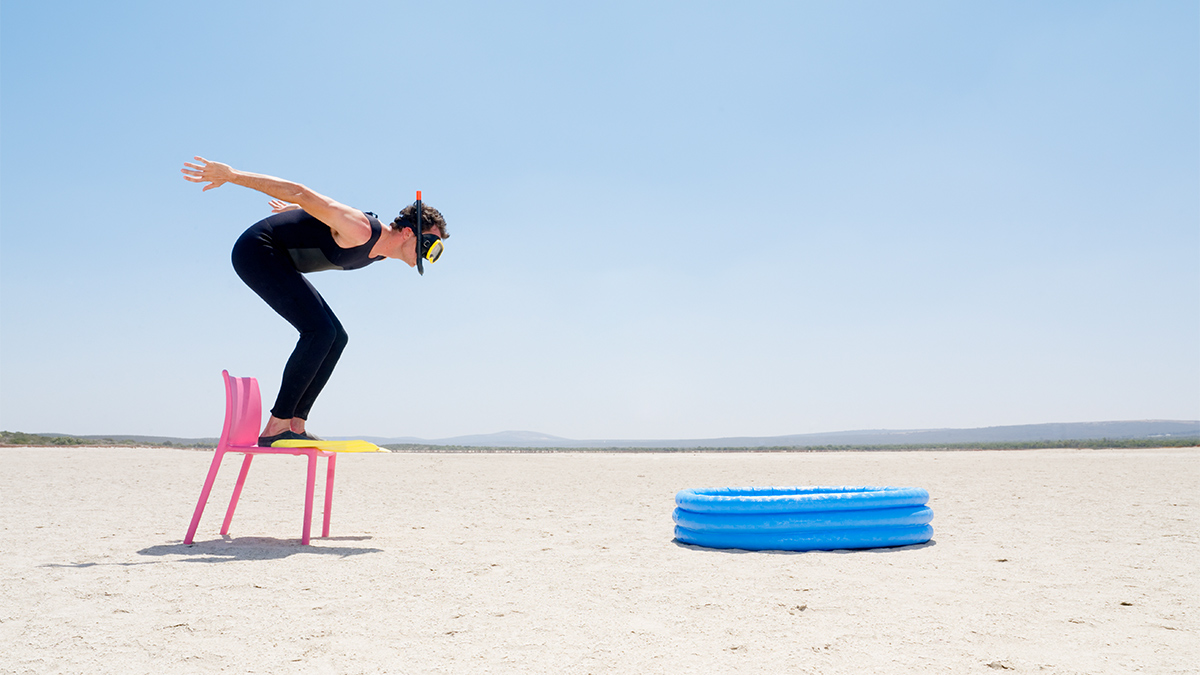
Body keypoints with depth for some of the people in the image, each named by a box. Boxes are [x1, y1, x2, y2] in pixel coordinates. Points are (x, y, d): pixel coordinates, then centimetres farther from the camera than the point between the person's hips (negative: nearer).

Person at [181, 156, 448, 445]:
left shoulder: (379, 253, 4)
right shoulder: (361, 231, -27)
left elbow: (331, 210, 22)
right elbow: (300, 192, -27)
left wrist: (296, 211, 39)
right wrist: (231, 175, -26)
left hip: (276, 262, 10)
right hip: (256, 250, -10)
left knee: (336, 338, 2)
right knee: (320, 331, -22)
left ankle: (294, 424, 1)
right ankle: (276, 427, -19)